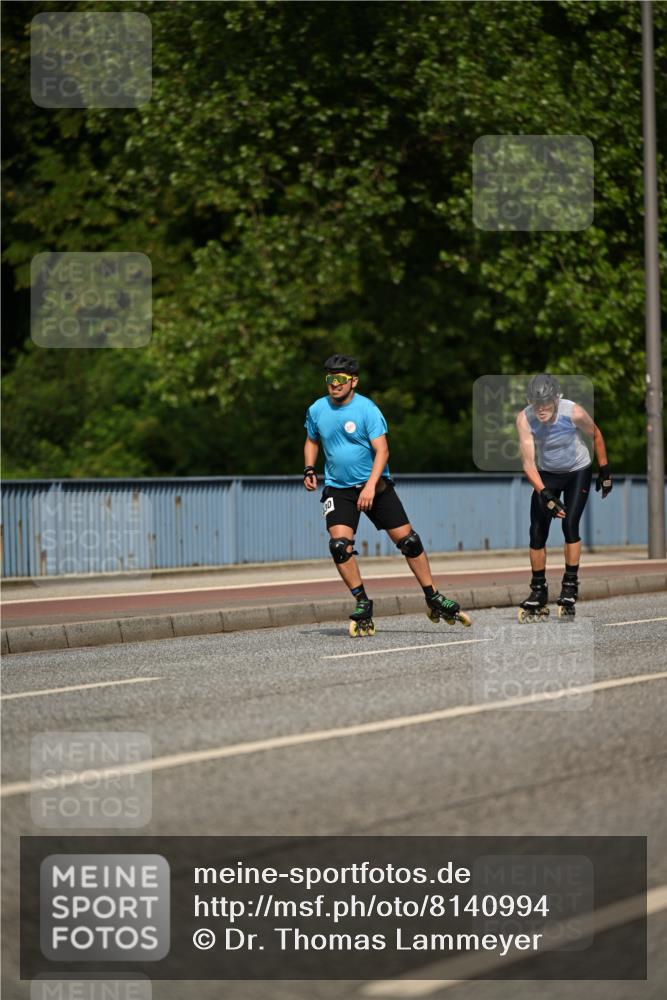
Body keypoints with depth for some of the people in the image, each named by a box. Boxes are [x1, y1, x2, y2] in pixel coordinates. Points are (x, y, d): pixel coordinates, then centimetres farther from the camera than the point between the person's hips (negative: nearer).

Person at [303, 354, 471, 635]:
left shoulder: (367, 409, -12)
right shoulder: (317, 410, 1)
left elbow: (381, 450, -16)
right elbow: (312, 442, 20)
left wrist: (370, 486, -27)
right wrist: (309, 470, 2)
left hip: (375, 485, -2)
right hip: (338, 488, 2)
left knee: (408, 540, -2)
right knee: (339, 544, -19)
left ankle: (434, 602, 12)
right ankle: (362, 605, -6)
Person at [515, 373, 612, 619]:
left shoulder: (573, 413, -29)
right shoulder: (525, 419, -27)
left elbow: (595, 435, -8)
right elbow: (528, 462, -27)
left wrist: (605, 471, -1)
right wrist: (545, 494, -39)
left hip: (578, 472, -2)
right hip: (546, 474, 2)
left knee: (570, 525, -16)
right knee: (537, 532, -5)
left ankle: (570, 588, -6)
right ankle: (538, 592, 9)